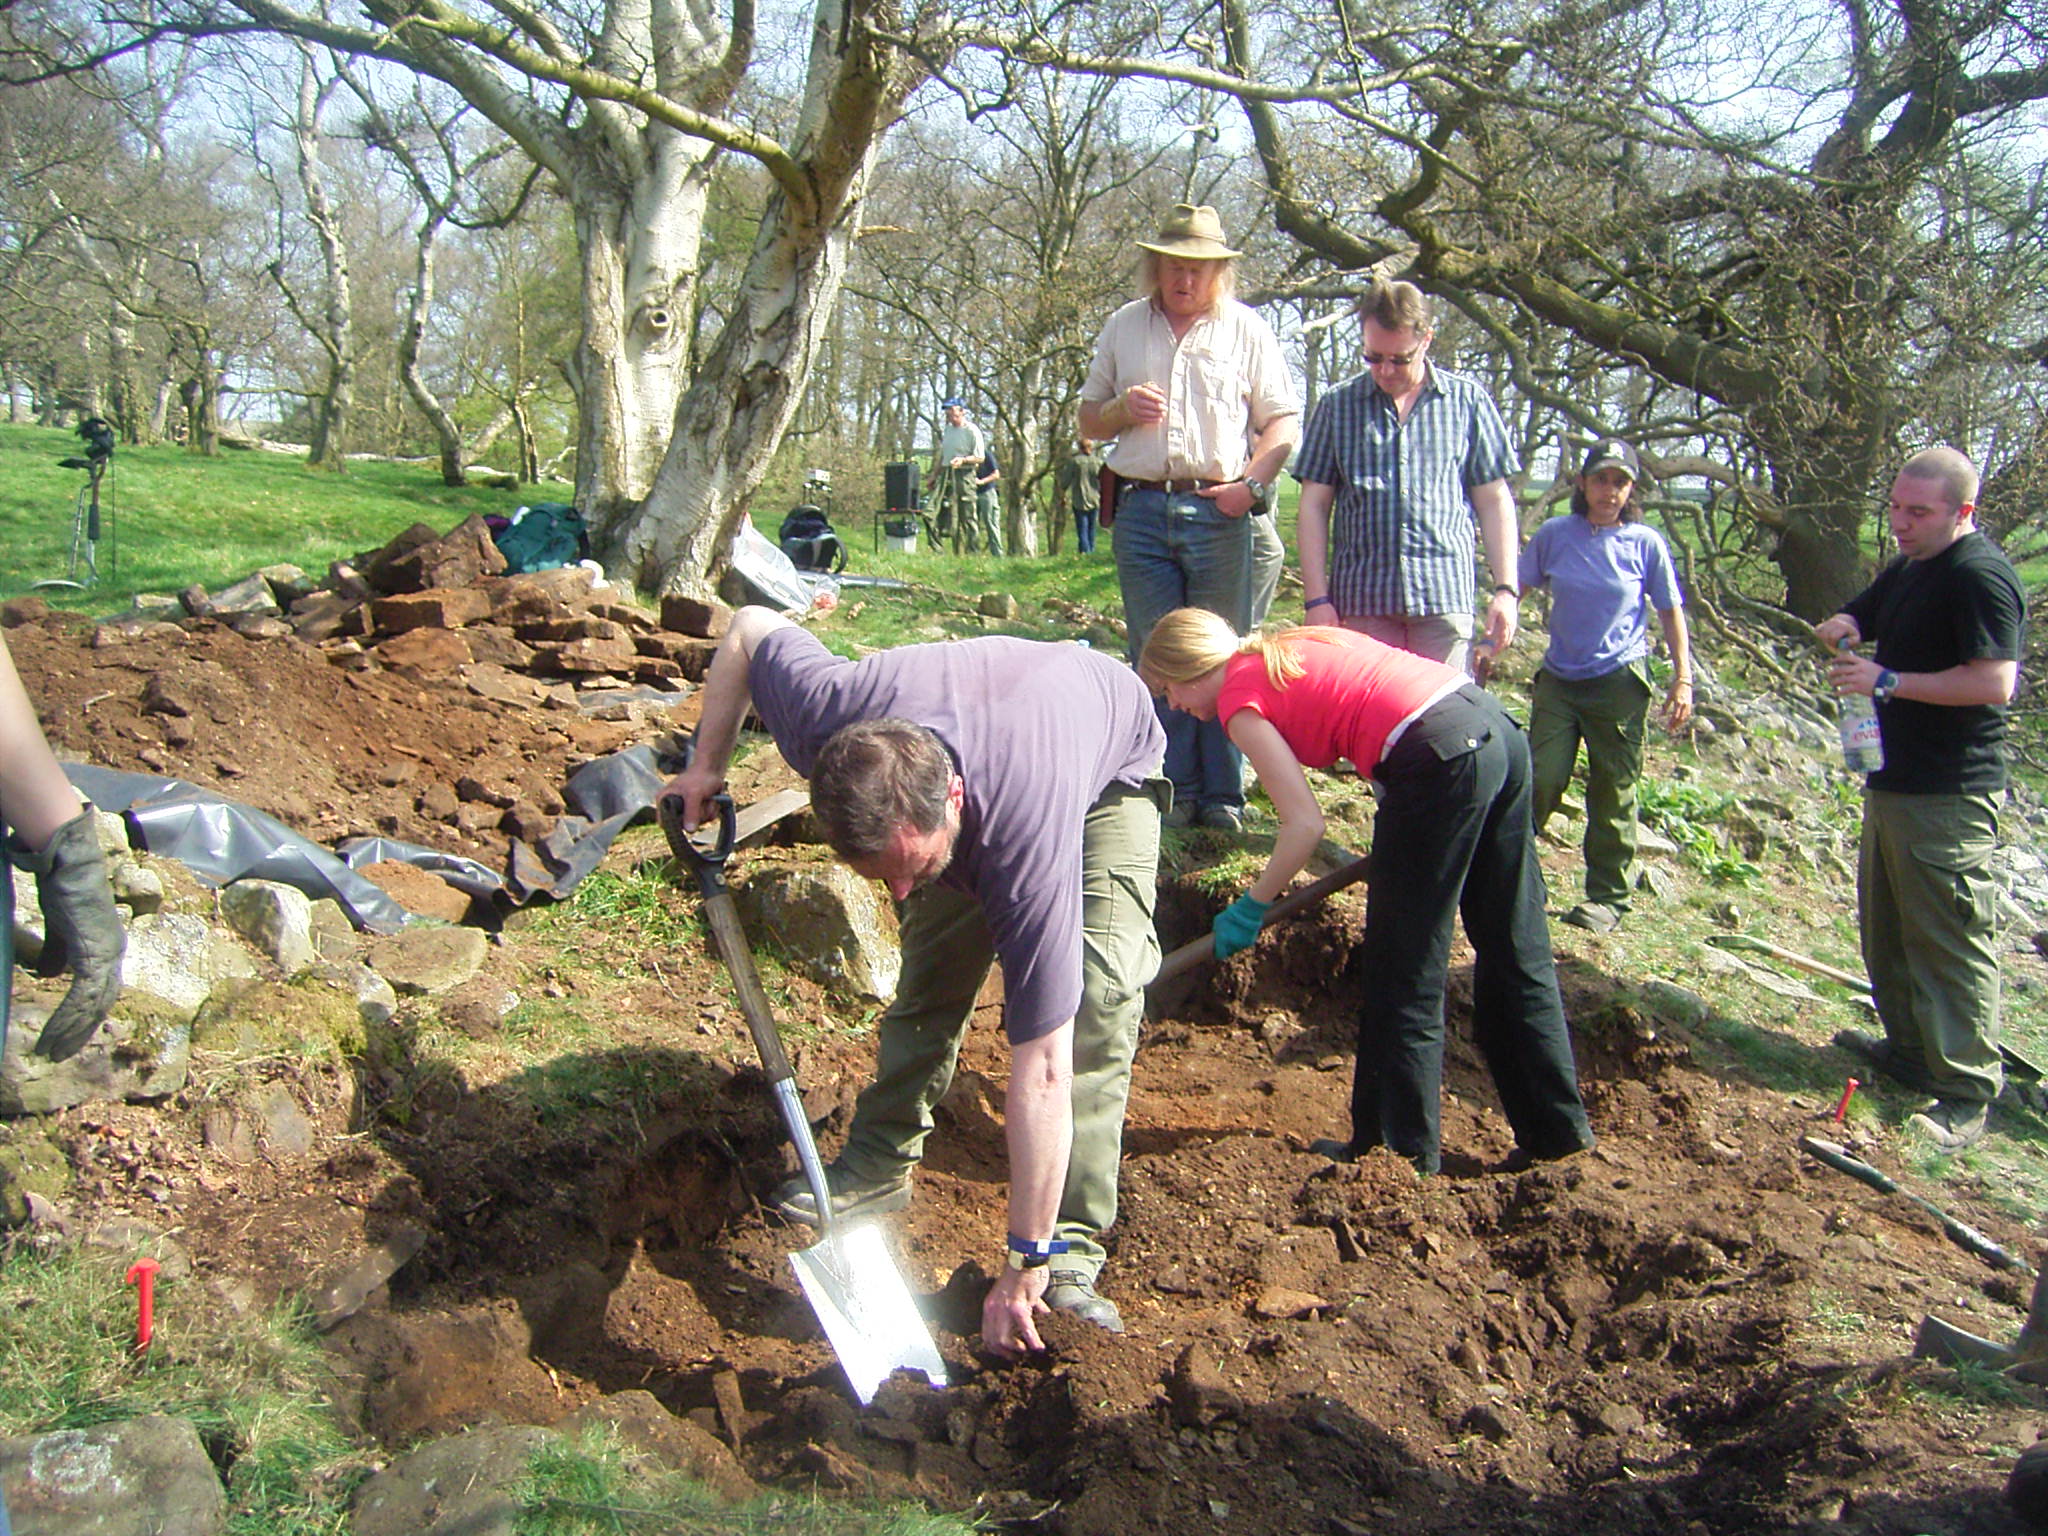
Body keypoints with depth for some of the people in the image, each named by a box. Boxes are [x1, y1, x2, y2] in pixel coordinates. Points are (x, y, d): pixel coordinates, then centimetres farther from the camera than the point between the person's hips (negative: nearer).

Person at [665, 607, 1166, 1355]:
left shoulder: (1026, 829, -48)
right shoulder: (822, 718, -38)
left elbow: (1042, 1070, -43)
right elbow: (752, 627, -13)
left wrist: (1027, 1264, -37)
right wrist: (705, 767, -11)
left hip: (1111, 765, -4)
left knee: (1097, 997, -20)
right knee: (932, 971, 5)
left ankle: (1072, 1254, -15)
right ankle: (878, 1163, 23)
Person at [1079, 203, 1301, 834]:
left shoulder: (1247, 330, 10)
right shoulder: (1123, 327, 16)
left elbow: (1283, 423, 7)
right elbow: (1089, 422, 19)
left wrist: (1251, 483, -11)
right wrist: (1122, 409, -4)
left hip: (1222, 514, -2)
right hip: (1142, 512, 2)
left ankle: (1222, 797, 7)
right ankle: (1170, 792, 9)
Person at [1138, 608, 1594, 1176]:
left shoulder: (1240, 699, -1)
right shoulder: (1291, 646, 23)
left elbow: (1305, 825, -8)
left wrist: (1251, 907, 7)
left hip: (1442, 761, -9)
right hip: (1499, 727, 9)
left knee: (1402, 976, 5)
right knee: (1516, 954, 17)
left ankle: (1403, 1150, 16)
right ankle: (1557, 1132, 28)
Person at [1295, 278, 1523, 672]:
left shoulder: (1467, 400, 10)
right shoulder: (1338, 405, 10)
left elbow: (1494, 502, 11)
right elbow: (1313, 507, 7)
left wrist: (1506, 589, 2)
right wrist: (1316, 598, -2)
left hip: (1445, 595, 0)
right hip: (1361, 598, 0)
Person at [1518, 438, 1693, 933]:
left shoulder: (1646, 544, -1)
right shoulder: (1554, 535, 2)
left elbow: (1671, 612, 6)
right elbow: (1518, 591, 10)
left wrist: (1683, 679, 1)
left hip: (1619, 682, -1)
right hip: (1558, 679, 1)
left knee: (1612, 792, 4)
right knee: (1541, 779, -4)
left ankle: (1607, 896, 15)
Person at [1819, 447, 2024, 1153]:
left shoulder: (1980, 575, -16)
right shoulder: (1907, 569, 15)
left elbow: (1996, 681, -25)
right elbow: (1852, 621, 25)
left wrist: (1888, 680, -22)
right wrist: (1842, 628, 0)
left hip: (1950, 796, -10)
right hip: (1894, 779, 10)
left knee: (1951, 938, -7)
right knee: (1888, 927, 18)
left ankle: (1966, 1096, -1)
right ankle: (1910, 1047, 33)